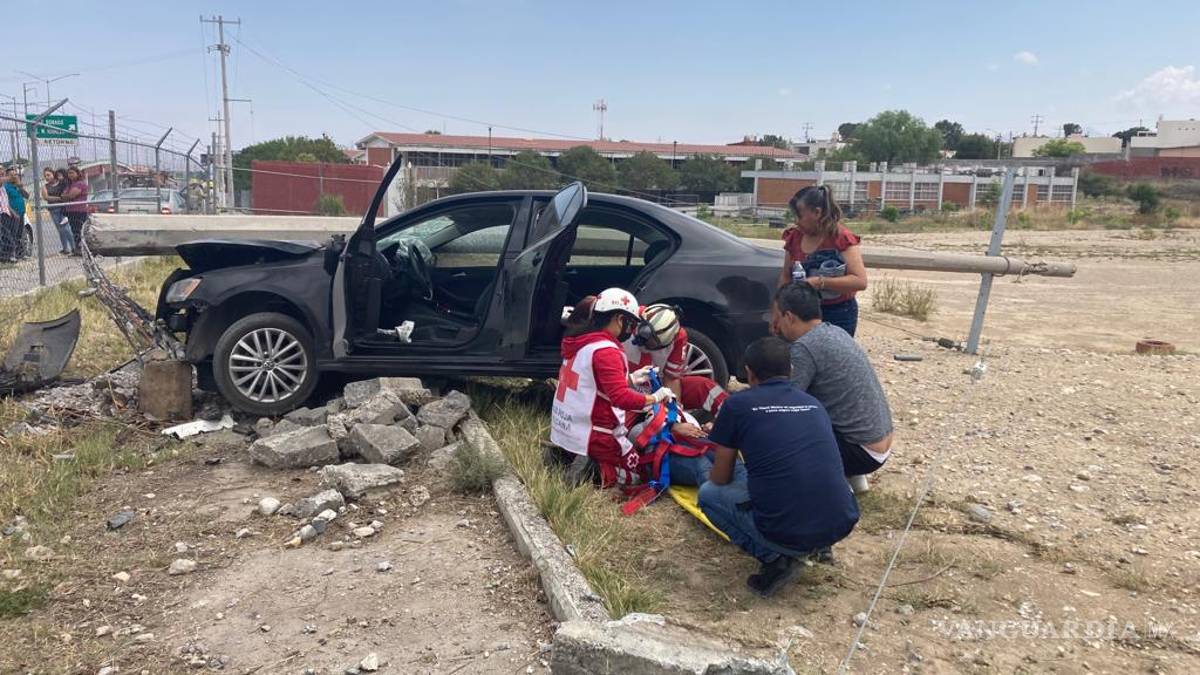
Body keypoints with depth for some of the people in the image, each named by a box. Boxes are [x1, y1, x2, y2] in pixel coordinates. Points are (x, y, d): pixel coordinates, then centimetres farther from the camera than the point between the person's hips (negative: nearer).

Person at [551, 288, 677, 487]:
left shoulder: (578, 343, 7)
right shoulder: (606, 351, -20)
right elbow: (621, 397, -29)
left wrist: (630, 379, 16)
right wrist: (654, 398, -16)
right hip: (594, 439, -8)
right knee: (639, 473, 8)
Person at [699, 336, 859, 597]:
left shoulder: (738, 404, 2)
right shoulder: (814, 404, 16)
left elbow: (720, 479, 12)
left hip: (786, 534, -5)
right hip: (843, 525, 6)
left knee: (708, 493, 20)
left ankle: (775, 558, 3)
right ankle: (817, 545, 16)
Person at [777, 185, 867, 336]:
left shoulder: (841, 238, -13)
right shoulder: (795, 238, 4)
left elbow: (860, 281, -20)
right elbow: (786, 275, 15)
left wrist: (820, 282, -28)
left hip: (837, 315, -5)